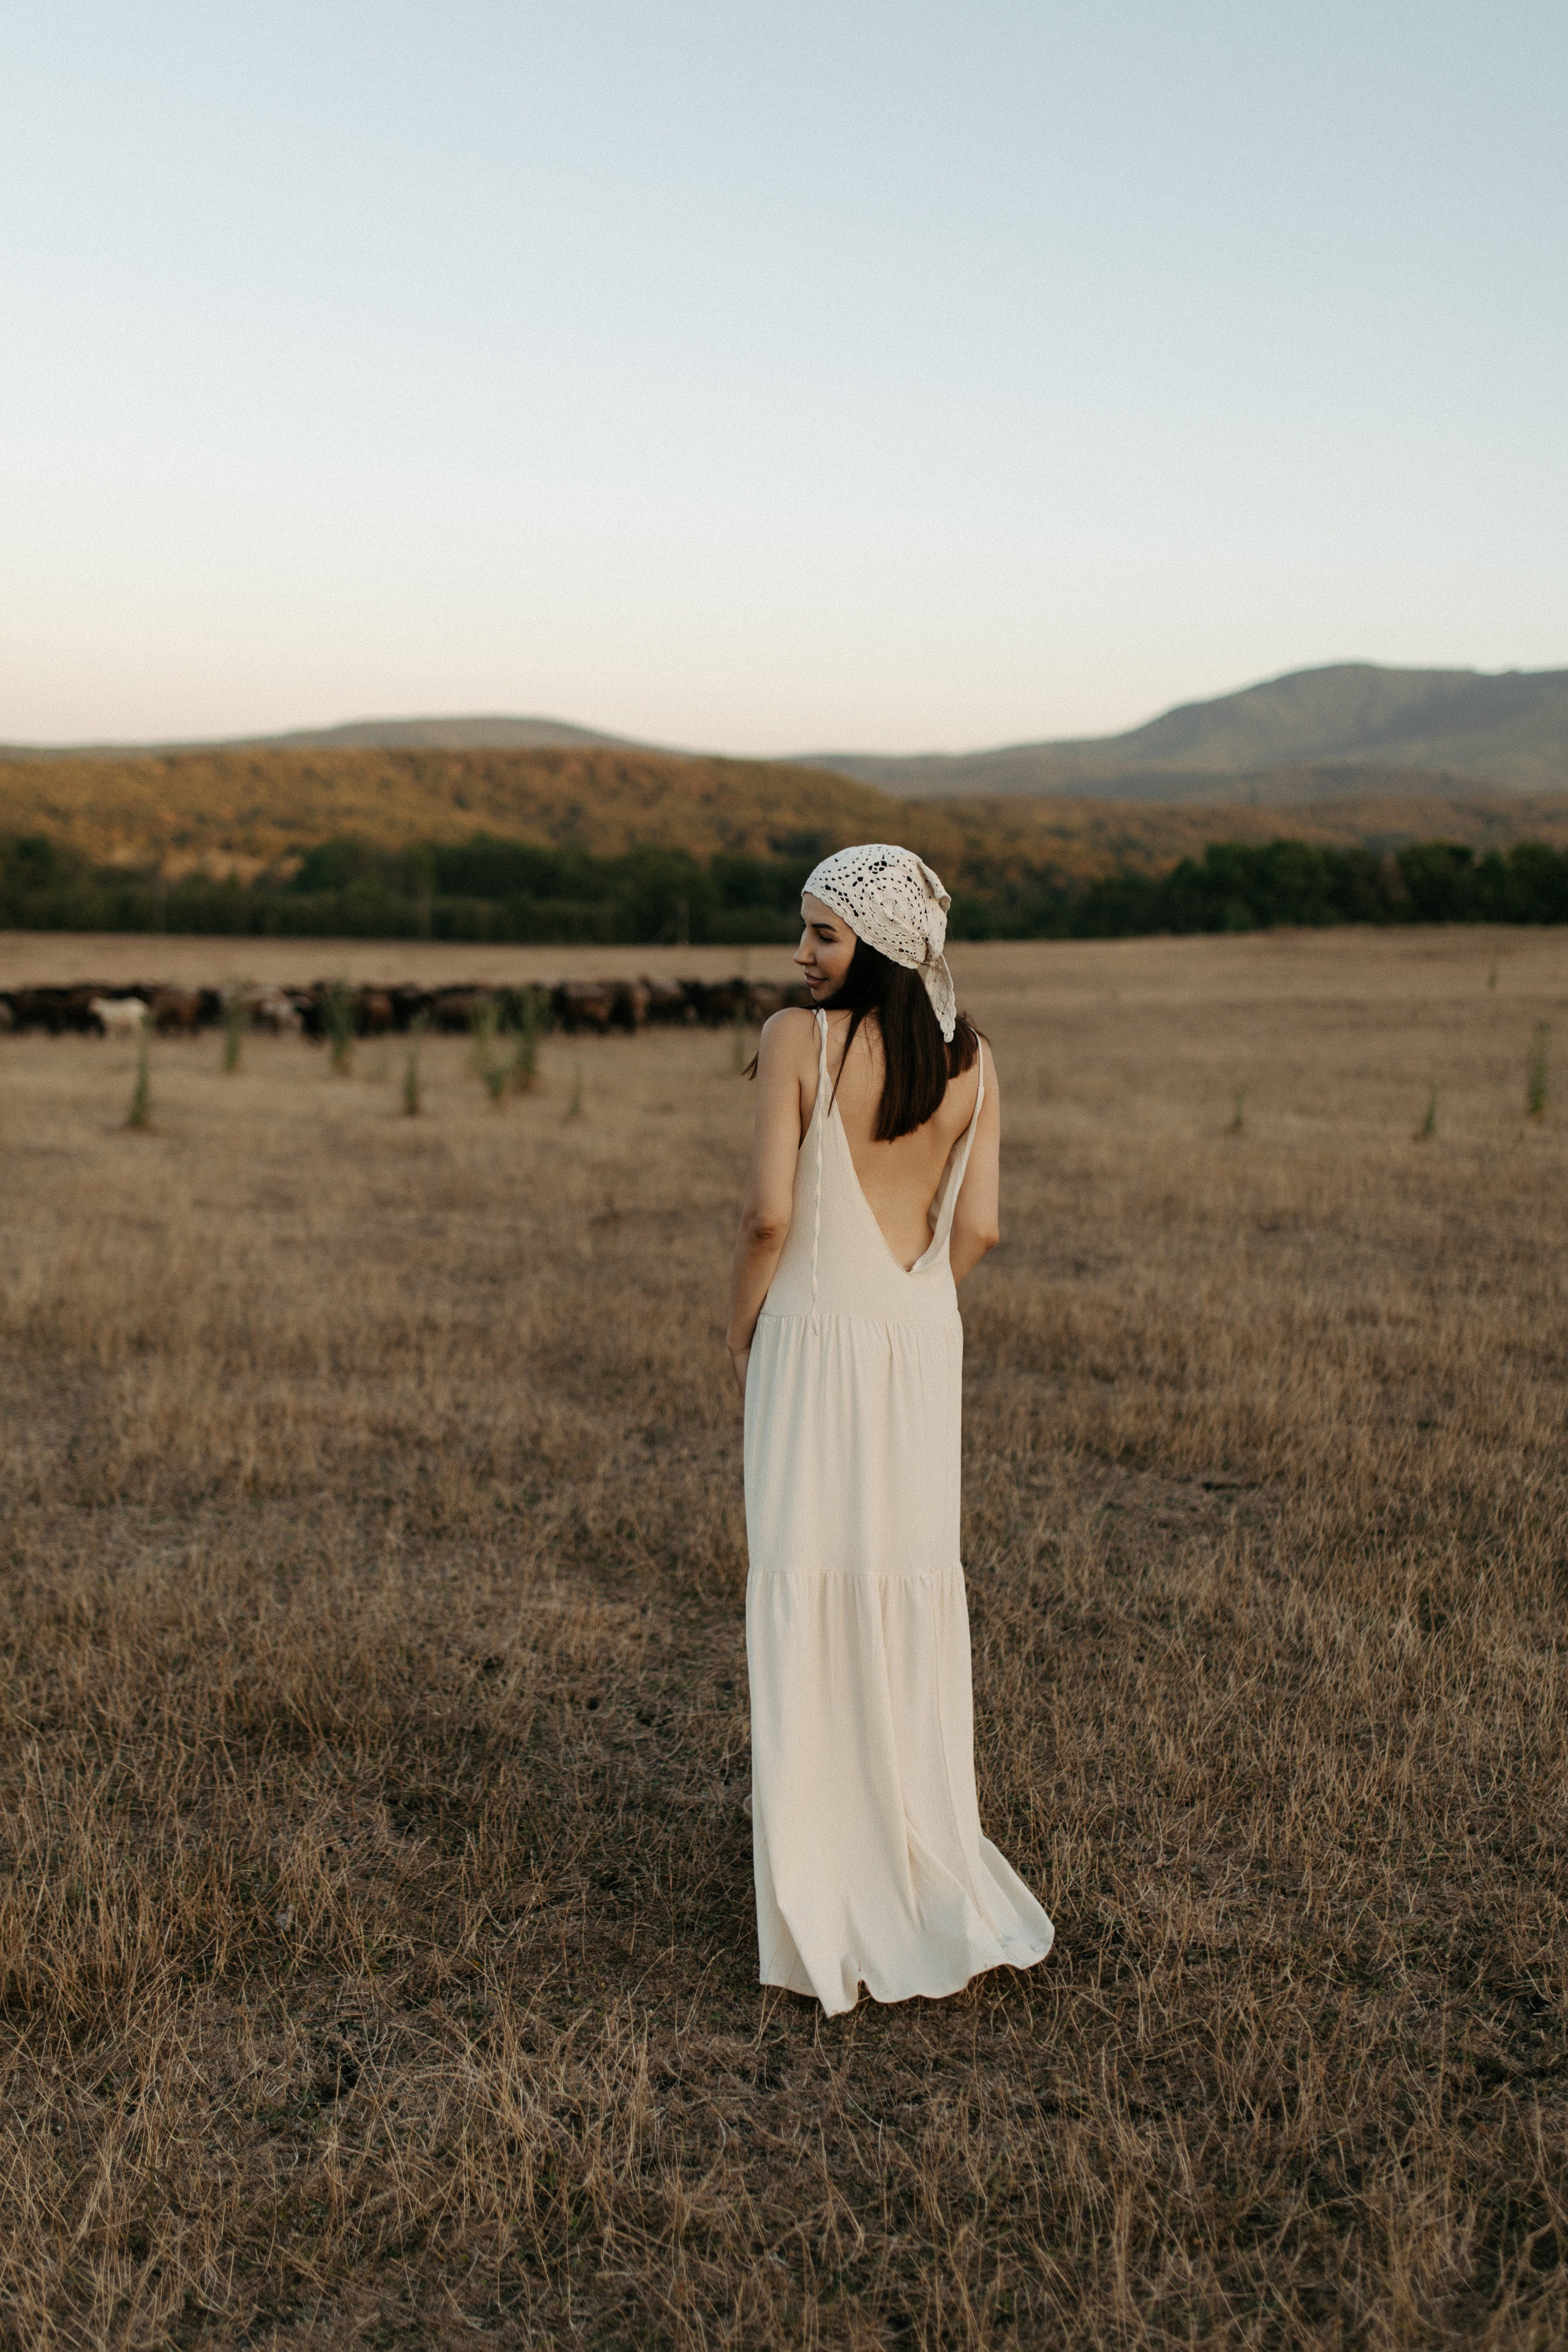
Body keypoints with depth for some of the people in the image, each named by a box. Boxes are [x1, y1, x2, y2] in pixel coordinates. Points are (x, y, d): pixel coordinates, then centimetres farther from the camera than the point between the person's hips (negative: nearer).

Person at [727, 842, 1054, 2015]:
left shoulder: (798, 1038, -12)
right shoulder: (973, 1058, 2)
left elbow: (769, 1213, -15)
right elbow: (977, 1228, 0)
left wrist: (743, 1327, 0)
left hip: (815, 1337, -4)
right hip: (924, 1343, 5)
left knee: (807, 1595, 4)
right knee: (916, 1587, 15)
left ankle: (824, 1889, 11)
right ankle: (930, 1863, 26)